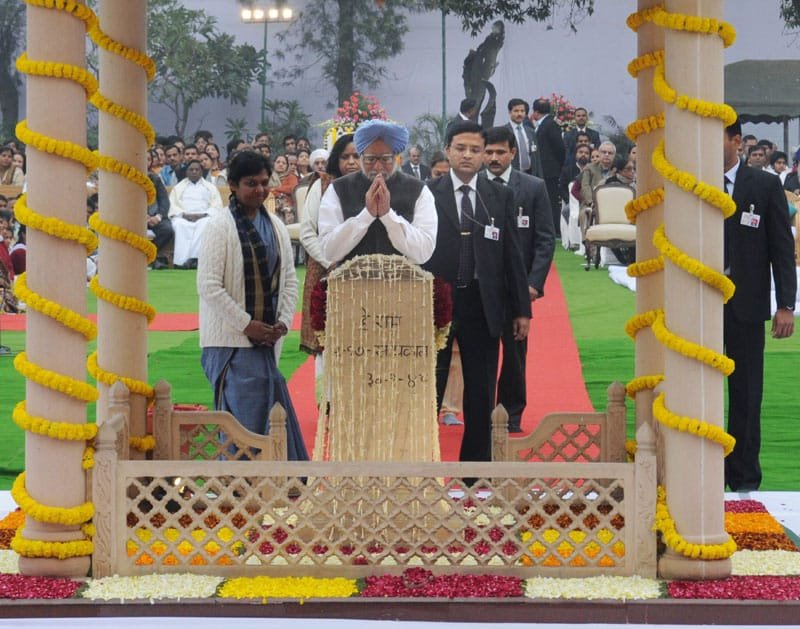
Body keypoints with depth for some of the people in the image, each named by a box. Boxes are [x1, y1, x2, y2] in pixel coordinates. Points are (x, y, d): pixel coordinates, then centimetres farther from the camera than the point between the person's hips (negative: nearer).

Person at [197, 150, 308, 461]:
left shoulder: (275, 226, 10)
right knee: (244, 419, -10)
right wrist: (247, 324, -15)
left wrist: (284, 322, -1)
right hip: (231, 341, -6)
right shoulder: (220, 225, -10)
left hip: (266, 341, 6)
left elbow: (289, 280, 15)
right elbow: (209, 286, -15)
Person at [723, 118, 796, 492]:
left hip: (745, 303, -1)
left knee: (746, 392, 4)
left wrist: (786, 305, -6)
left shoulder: (765, 186, 0)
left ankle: (744, 478, 12)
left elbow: (782, 247, 0)